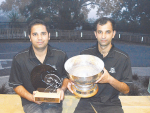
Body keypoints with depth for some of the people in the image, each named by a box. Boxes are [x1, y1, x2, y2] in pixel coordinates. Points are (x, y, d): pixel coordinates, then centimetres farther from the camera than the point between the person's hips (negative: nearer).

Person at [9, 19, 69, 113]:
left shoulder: (61, 56, 0)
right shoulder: (19, 59, -3)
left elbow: (67, 76, 14)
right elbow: (16, 85, 5)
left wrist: (62, 89, -6)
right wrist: (31, 97, -11)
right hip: (31, 103, 0)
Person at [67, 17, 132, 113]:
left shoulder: (123, 58, -4)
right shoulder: (85, 54, 0)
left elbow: (126, 90, -3)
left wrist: (110, 79, -20)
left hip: (111, 104, 0)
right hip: (88, 102, 0)